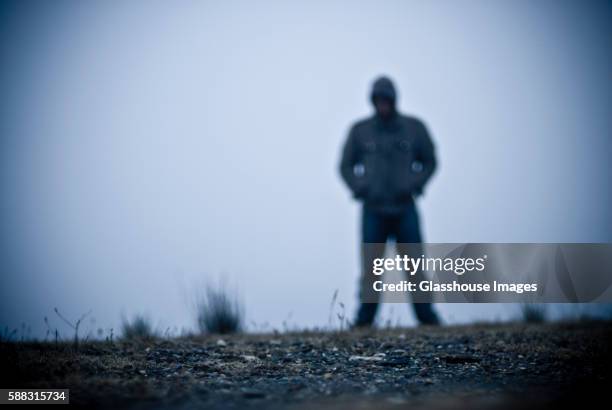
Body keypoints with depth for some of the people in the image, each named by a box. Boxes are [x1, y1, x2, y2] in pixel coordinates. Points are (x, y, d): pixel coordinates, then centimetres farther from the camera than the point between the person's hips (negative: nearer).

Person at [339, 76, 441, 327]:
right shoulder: (360, 130, 2)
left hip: (405, 209, 0)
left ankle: (427, 318, 7)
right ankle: (364, 320, 0)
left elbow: (430, 162, 10)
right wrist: (359, 188, -7)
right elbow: (346, 166, 10)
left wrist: (414, 185, -7)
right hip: (373, 211, 0)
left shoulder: (414, 127, 2)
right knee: (370, 268, -3)